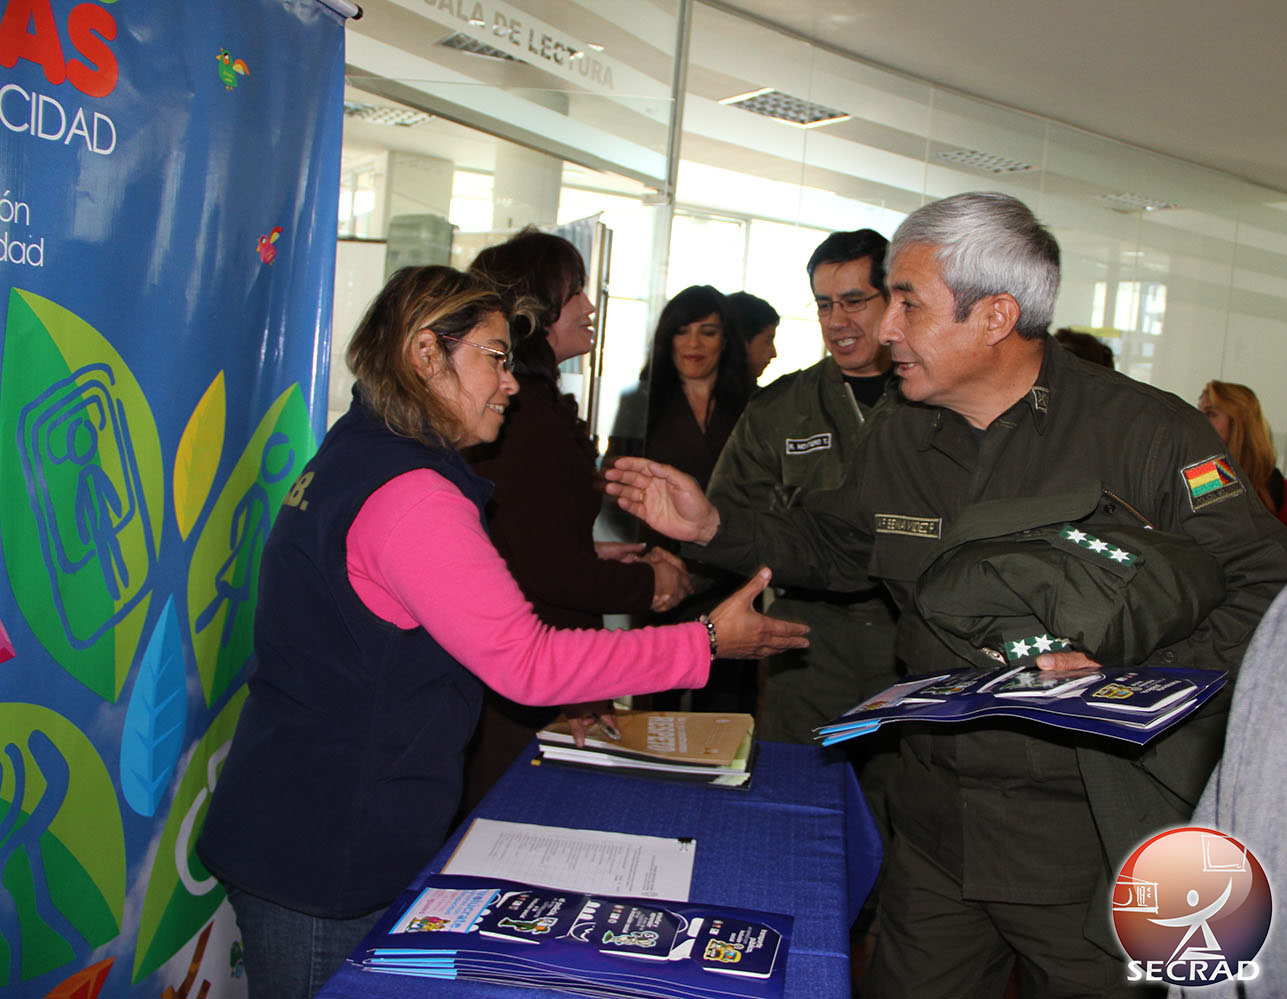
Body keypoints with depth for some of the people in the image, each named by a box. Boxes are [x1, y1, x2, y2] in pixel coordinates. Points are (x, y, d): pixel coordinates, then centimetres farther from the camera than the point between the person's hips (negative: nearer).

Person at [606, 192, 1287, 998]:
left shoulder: (1151, 433, -14)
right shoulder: (900, 438, 5)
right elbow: (835, 545, 18)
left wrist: (1127, 683, -25)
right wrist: (714, 526, 6)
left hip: (1092, 844, -4)